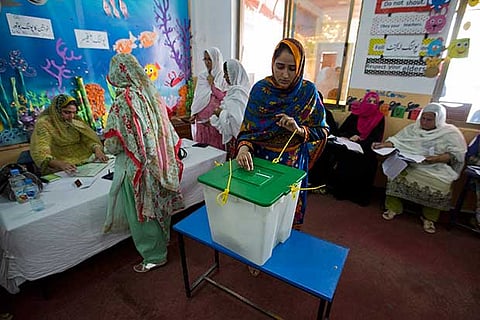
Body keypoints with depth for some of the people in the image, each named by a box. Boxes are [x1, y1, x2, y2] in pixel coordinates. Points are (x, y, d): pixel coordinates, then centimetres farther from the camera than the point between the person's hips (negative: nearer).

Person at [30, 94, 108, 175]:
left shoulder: (75, 120, 6)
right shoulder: (44, 124, -10)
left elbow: (89, 138, 2)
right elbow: (40, 154, -20)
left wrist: (97, 150, -21)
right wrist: (61, 164, -39)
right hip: (59, 169, -5)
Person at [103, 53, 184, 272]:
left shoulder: (122, 102, -19)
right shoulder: (152, 94, 0)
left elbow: (113, 145, -16)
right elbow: (166, 130, 5)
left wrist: (110, 146, 7)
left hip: (137, 168, -7)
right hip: (159, 164, 7)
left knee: (142, 212, 10)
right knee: (158, 206, 22)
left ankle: (154, 256, 27)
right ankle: (162, 242, 44)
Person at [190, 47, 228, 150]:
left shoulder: (224, 78, -2)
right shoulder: (202, 77, 11)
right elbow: (196, 97, 12)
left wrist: (212, 84, -9)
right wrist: (193, 114, 2)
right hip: (201, 119, 4)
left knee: (216, 147, -2)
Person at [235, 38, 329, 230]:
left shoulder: (308, 92, -8)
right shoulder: (260, 89, -8)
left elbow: (321, 132, -4)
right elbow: (247, 128, -8)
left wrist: (299, 129, -23)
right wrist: (243, 147, -28)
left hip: (293, 164, 0)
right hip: (260, 160, 0)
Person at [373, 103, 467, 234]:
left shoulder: (451, 132, 2)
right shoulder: (413, 128, 10)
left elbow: (457, 154, -6)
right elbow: (396, 140, 3)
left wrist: (437, 159, -24)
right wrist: (383, 144, -17)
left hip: (437, 170, -1)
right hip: (410, 165, 2)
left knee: (439, 189, -28)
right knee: (396, 176, -27)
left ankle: (429, 218, -2)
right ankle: (393, 208, -7)